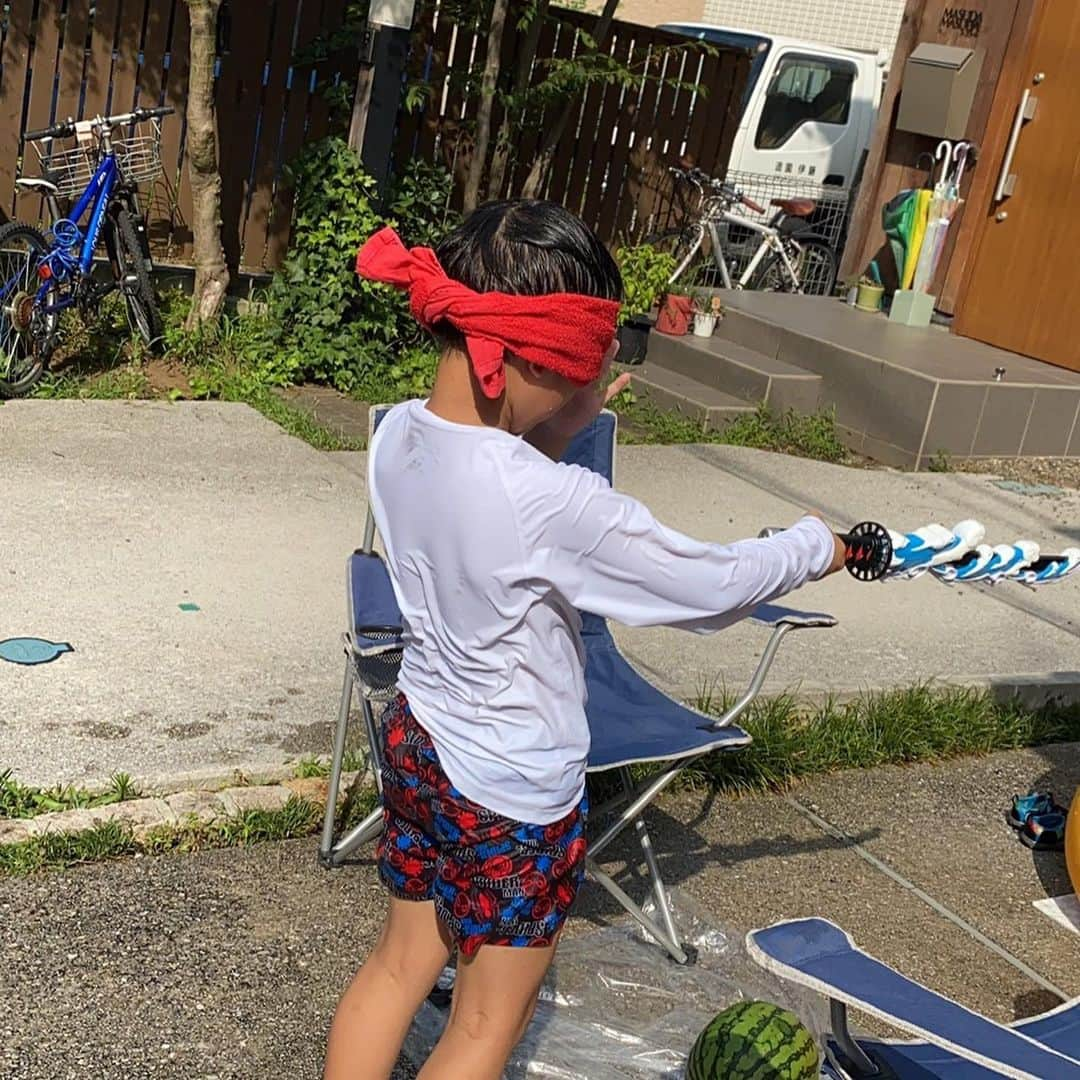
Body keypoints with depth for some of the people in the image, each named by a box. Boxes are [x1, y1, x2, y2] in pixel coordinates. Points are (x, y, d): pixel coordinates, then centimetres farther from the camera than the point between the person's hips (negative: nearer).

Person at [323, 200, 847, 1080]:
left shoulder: (399, 436, -11)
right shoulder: (554, 504, -32)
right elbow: (712, 586, -20)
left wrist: (558, 429, -3)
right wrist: (815, 546, -2)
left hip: (418, 743, 7)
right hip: (515, 795, -7)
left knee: (400, 964, 26)